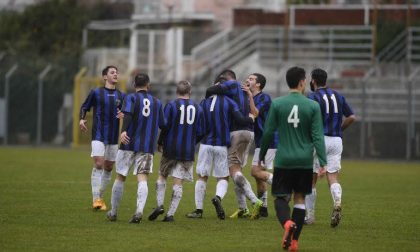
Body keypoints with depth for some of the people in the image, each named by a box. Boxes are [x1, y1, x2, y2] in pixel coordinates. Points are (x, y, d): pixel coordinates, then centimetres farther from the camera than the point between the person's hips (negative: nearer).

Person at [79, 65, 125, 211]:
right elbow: (84, 107, 9)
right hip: (98, 135, -4)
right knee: (98, 165, -16)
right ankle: (96, 199, -18)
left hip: (113, 138, 4)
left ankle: (100, 197, 20)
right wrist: (82, 119, -9)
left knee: (108, 168, 7)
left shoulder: (121, 96, 10)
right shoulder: (96, 93, 0)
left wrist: (123, 116, -8)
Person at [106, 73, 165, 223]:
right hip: (147, 147, 2)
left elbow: (128, 113, -20)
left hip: (129, 144, -2)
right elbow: (163, 125, 15)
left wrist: (123, 131, -33)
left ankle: (113, 213, 19)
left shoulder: (131, 98, 1)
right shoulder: (157, 102, 11)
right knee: (142, 179, -7)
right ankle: (139, 211, -29)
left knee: (120, 177, 10)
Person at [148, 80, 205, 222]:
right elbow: (201, 132, 6)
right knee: (178, 182, 2)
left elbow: (165, 126, -9)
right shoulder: (197, 109, 4)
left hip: (171, 148, -2)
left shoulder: (171, 105, -5)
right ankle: (171, 214, -1)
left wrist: (160, 142, 6)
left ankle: (160, 204, 2)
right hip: (188, 152, 2)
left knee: (162, 176, 16)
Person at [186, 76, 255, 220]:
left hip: (206, 144, 1)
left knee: (202, 177, 10)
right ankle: (218, 197, -23)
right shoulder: (229, 103, -3)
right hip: (222, 146, -1)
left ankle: (199, 210, 9)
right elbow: (240, 120, -11)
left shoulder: (204, 103, 3)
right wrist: (251, 119, 9)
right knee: (223, 178, 8)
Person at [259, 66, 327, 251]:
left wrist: (262, 155, 14)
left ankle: (287, 223, -26)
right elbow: (317, 136, -7)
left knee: (281, 198, 5)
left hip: (283, 160, 0)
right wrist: (323, 162, -7)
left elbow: (268, 132, 0)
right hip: (305, 161, 0)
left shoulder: (277, 104, -2)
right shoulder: (313, 106, -3)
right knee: (300, 199, 11)